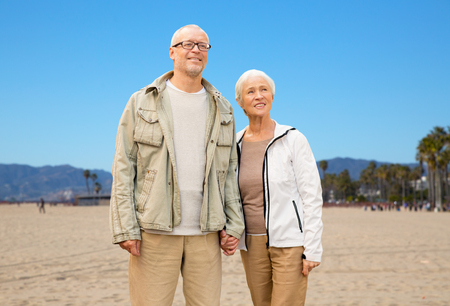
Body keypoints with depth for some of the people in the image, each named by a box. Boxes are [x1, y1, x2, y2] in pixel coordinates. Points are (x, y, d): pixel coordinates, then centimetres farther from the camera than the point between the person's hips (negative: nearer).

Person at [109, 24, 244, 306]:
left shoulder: (222, 110, 12)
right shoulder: (142, 103, 3)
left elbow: (229, 171, 14)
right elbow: (123, 169, -1)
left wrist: (234, 223, 5)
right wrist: (125, 228, -8)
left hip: (205, 233, 3)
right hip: (154, 233, -2)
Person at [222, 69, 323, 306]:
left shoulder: (293, 140, -7)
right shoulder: (234, 144, 6)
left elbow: (312, 196, -8)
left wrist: (313, 249, -11)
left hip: (289, 242, -4)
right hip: (251, 244, 5)